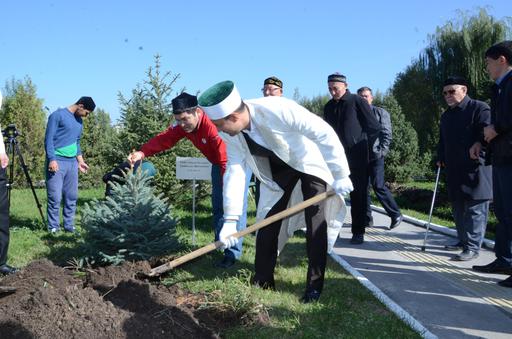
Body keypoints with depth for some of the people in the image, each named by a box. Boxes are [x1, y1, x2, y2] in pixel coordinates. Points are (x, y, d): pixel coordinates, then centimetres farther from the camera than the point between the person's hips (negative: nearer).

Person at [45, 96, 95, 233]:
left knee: (72, 197, 7)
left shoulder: (79, 121, 17)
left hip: (72, 163, 7)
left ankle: (69, 225, 15)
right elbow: (49, 139, -10)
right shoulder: (58, 115, -6)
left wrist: (80, 160, 17)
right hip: (57, 162, -7)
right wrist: (52, 159, -18)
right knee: (55, 197, -7)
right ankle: (53, 227, 3)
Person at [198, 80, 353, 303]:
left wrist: (340, 175, -29)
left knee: (316, 223, -11)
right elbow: (234, 171, -16)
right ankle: (262, 283, 16)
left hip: (310, 161, -5)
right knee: (267, 220, 2)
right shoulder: (229, 133, -20)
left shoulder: (277, 110, -39)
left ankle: (314, 287, 1)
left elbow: (324, 133, -33)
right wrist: (230, 220, -22)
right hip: (278, 167, 5)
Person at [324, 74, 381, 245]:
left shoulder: (357, 102, -6)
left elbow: (374, 127, -4)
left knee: (359, 193, 0)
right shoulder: (328, 107, 10)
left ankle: (358, 232, 6)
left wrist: (363, 146, 1)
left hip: (357, 156, -5)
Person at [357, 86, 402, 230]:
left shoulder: (380, 112, 6)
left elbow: (387, 134, 0)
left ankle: (396, 214, 3)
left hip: (374, 155, -4)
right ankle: (367, 218, 14)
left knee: (378, 186, -8)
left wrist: (382, 151, -11)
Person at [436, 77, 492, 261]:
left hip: (475, 168, -8)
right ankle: (463, 240, 26)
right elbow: (442, 140, 25)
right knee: (458, 207, 14)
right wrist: (441, 158, 13)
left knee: (474, 208, -7)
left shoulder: (479, 108, -6)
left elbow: (487, 134, -14)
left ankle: (472, 247, -6)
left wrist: (477, 155, -20)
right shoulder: (446, 115, 19)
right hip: (454, 170, 8)